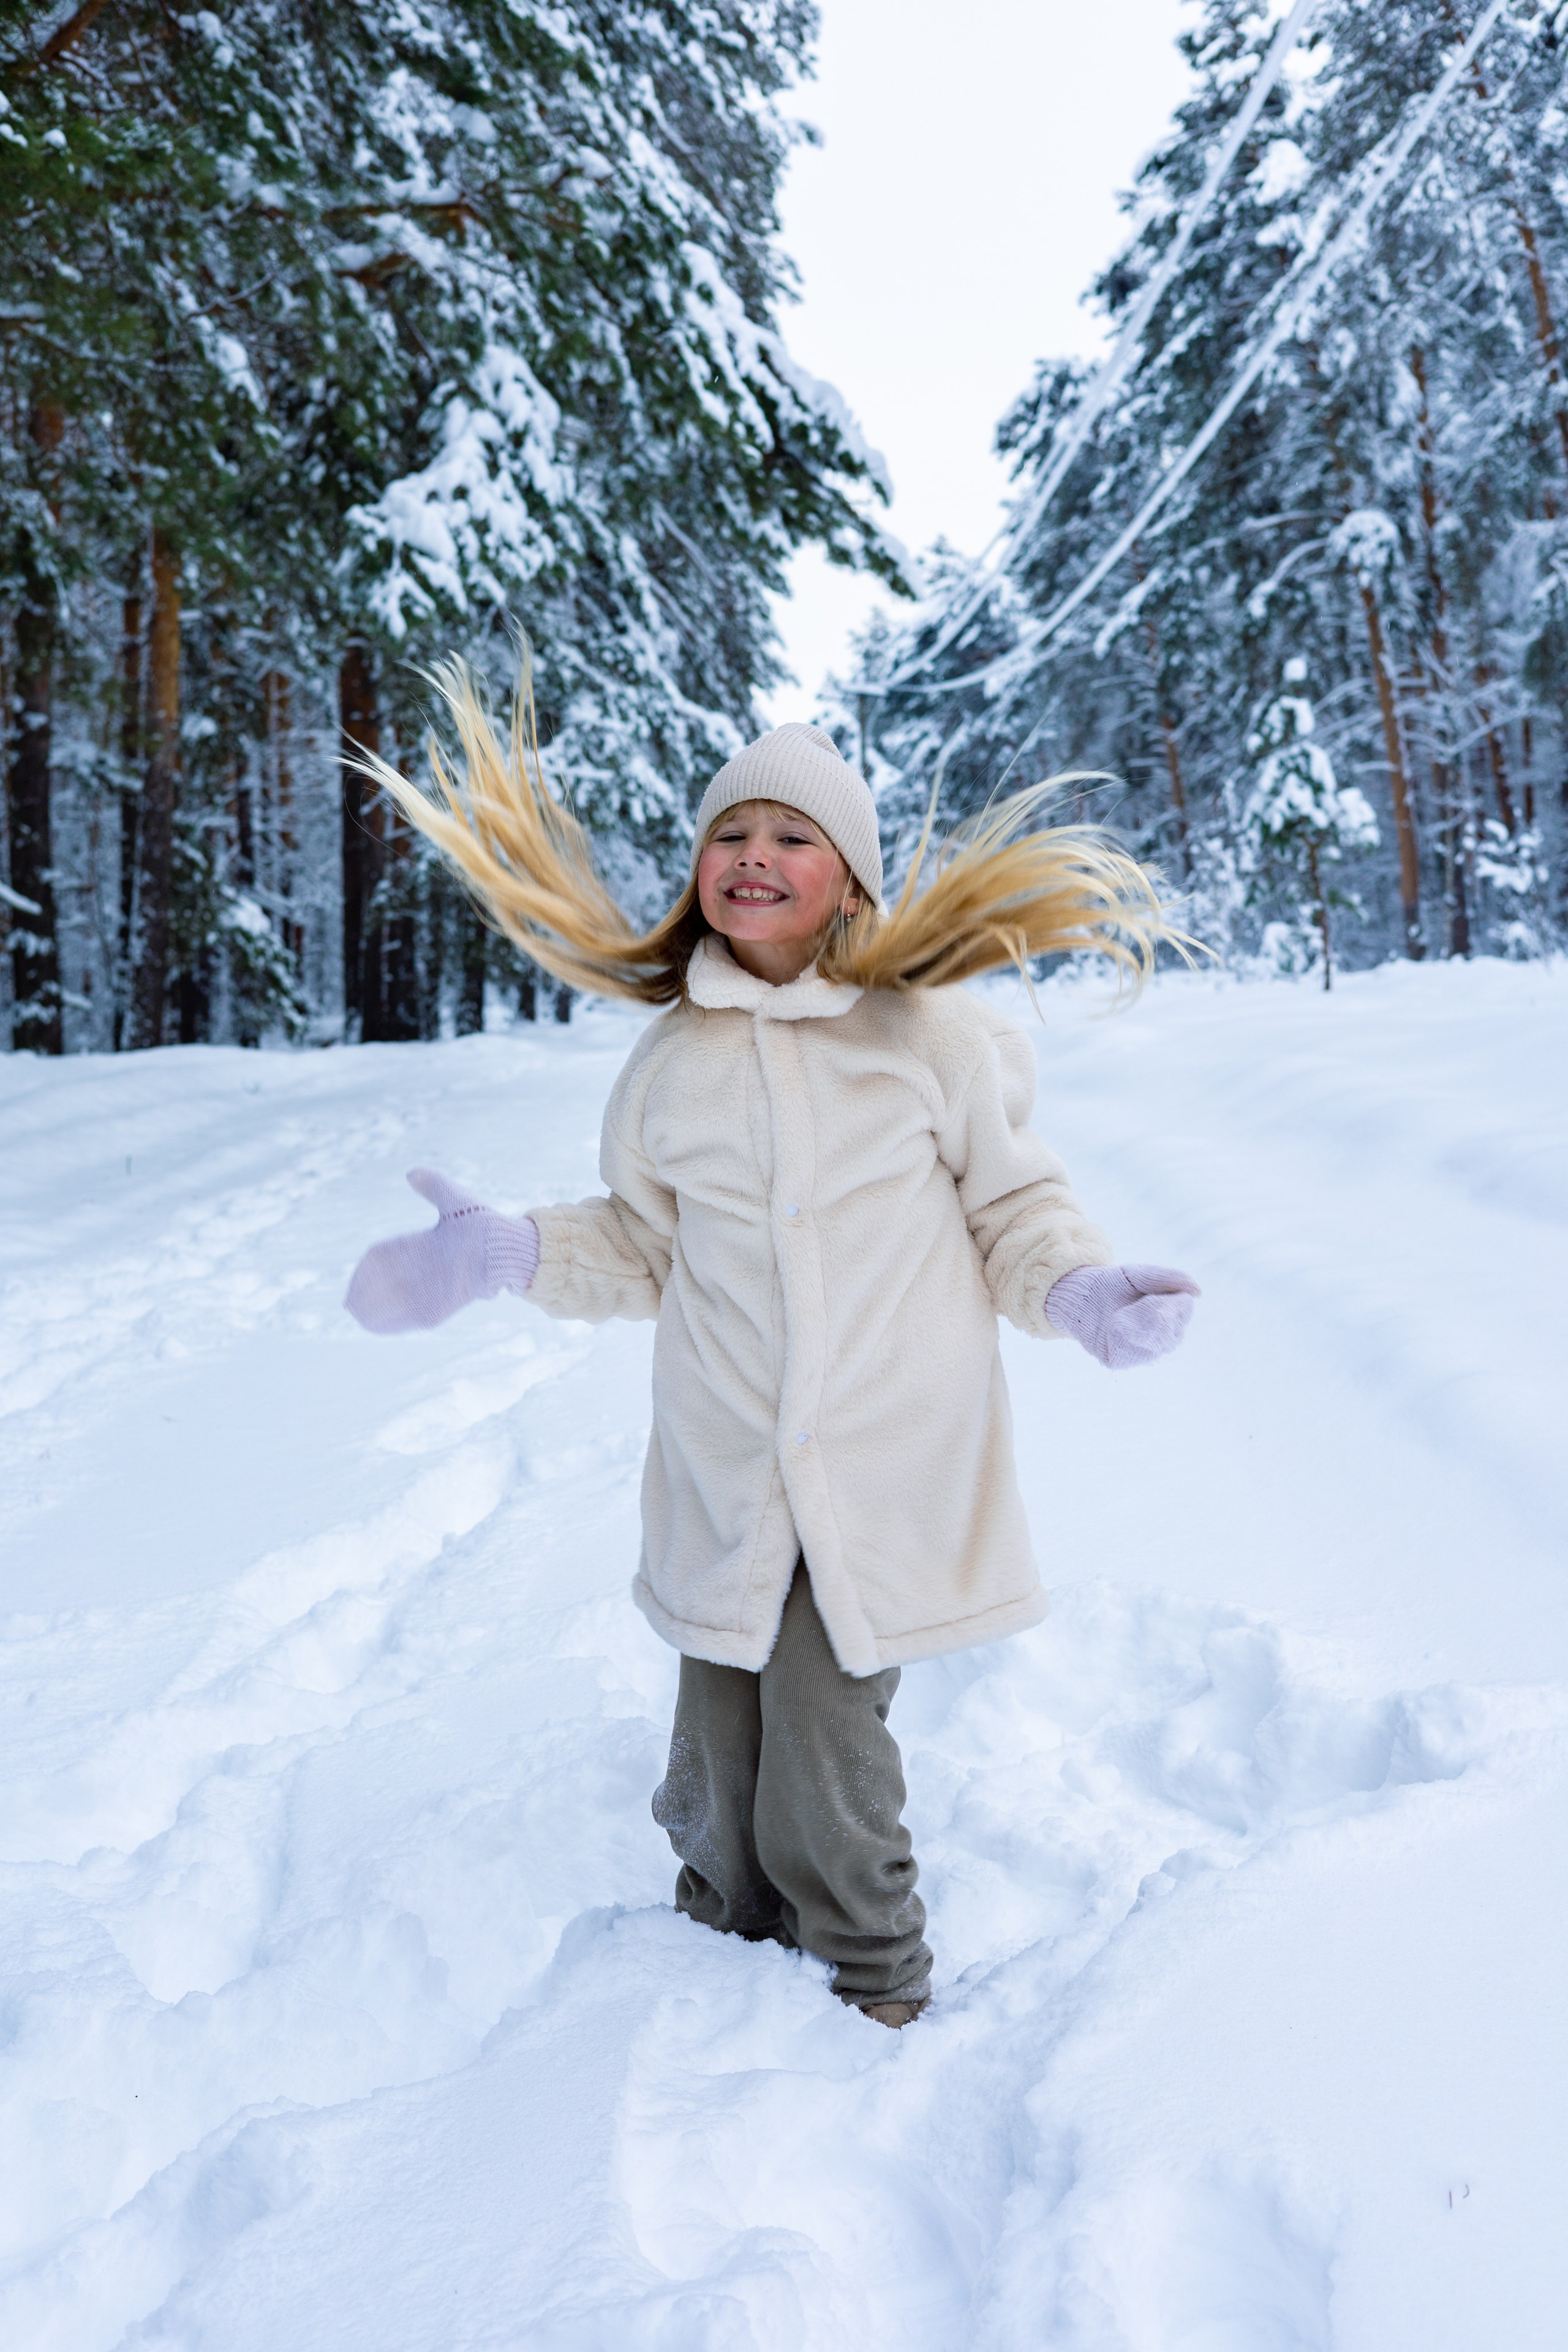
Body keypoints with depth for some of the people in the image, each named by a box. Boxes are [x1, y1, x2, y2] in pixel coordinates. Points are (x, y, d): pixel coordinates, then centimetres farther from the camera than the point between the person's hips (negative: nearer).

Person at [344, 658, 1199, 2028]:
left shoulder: (932, 1033, -5)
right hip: (725, 1483, 3)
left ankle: (877, 1993, 32)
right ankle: (721, 1945, 46)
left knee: (824, 1780, 1)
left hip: (888, 1473, -3)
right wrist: (506, 1253, -2)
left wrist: (1082, 1291, -15)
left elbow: (1014, 1206, 4)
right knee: (717, 1781, 15)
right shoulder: (671, 1063, 4)